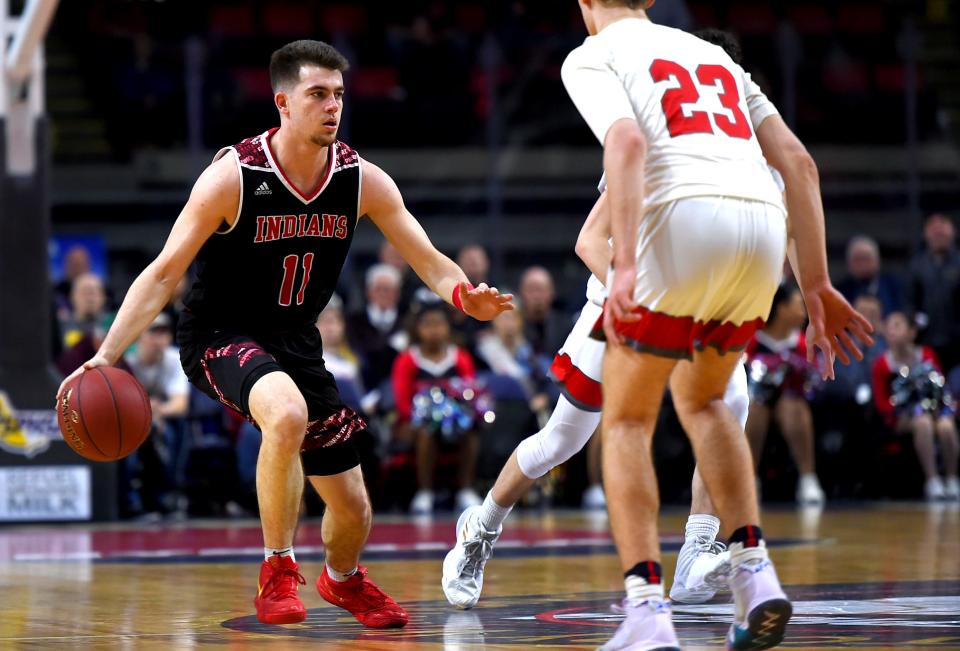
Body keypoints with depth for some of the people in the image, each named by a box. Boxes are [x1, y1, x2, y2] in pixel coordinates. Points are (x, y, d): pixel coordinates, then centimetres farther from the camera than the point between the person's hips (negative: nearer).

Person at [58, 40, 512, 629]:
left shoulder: (363, 181, -8)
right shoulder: (233, 176, -20)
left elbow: (429, 260, -5)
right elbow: (164, 274, -18)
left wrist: (464, 295, -29)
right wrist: (105, 356, -29)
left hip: (296, 341, 5)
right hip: (220, 336, -5)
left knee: (353, 509, 7)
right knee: (287, 414, -39)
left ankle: (344, 580, 45)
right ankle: (278, 571, -20)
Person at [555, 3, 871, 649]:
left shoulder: (592, 57, 12)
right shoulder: (714, 55, 30)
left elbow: (626, 141, -10)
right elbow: (798, 162, 21)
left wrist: (625, 265, -19)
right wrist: (816, 285, 20)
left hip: (685, 218, -5)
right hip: (765, 225, 5)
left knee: (627, 420, 10)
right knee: (701, 398, 27)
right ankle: (755, 574, 11)